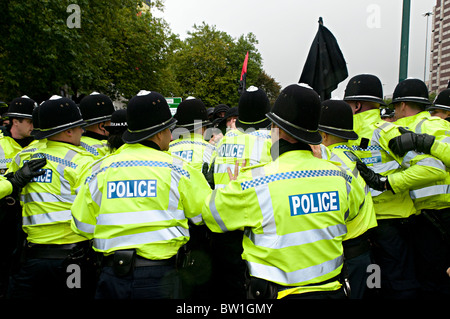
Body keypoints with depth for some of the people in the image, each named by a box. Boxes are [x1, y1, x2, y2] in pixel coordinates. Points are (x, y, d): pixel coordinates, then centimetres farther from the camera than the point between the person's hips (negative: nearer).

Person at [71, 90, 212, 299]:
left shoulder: (101, 170, -1)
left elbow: (82, 227, 5)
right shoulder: (177, 169, -8)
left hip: (112, 275, 3)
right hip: (158, 276, -2)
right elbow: (206, 214, 2)